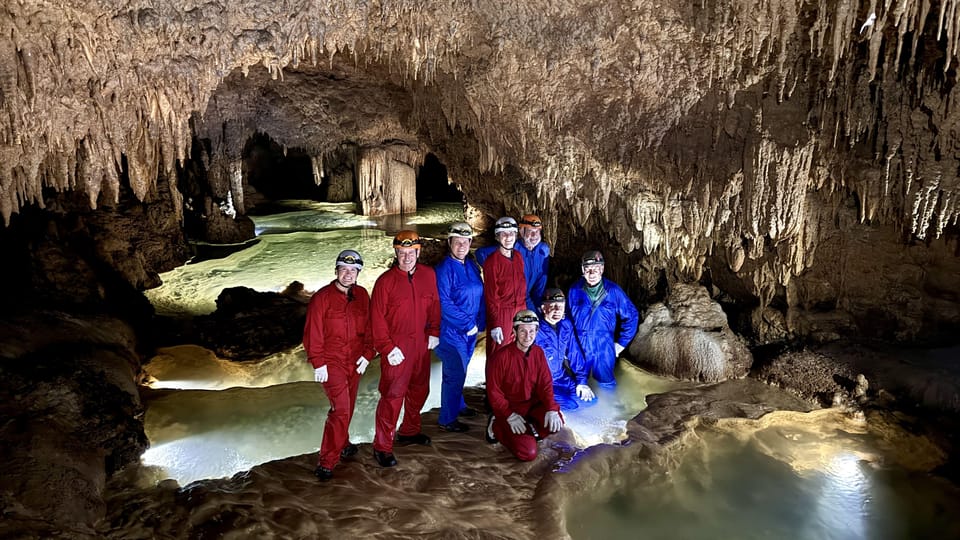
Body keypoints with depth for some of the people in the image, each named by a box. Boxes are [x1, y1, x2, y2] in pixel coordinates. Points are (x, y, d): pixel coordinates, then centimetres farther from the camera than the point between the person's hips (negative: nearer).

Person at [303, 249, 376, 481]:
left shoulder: (362, 295, 4)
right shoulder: (322, 297, -11)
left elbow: (369, 327, 10)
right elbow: (313, 334, -11)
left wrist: (367, 354, 2)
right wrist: (318, 363, -13)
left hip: (355, 362, 6)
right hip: (331, 363, -5)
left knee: (348, 408, 17)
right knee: (340, 409, -13)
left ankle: (341, 443, 40)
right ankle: (326, 462, -4)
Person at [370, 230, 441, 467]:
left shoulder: (428, 275, 1)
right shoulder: (386, 281, -12)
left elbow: (434, 304, 12)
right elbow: (377, 318, -11)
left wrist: (434, 332, 4)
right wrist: (387, 348, -14)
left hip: (421, 345, 6)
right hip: (397, 348, -6)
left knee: (419, 389, 18)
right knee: (392, 395, -4)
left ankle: (409, 431, 39)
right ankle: (382, 446, 7)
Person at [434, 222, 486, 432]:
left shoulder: (472, 265, 6)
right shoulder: (444, 269, -17)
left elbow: (480, 294, 11)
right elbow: (444, 304, -21)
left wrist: (479, 322, 0)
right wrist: (467, 323, -17)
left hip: (470, 330, 7)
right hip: (451, 331, -7)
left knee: (459, 371, 22)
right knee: (455, 374, 0)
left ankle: (458, 405, 41)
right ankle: (447, 419, 14)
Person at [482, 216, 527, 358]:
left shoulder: (518, 257, 7)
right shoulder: (492, 261, -11)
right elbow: (491, 296, -11)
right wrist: (495, 325, -14)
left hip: (520, 313, 6)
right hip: (501, 313, -6)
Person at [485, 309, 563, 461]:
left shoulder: (538, 353, -2)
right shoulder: (502, 356, -18)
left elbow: (545, 384, -1)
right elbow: (493, 391, -13)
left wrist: (552, 409, -17)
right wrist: (510, 415, -22)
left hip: (532, 404, 5)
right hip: (509, 407, -5)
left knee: (555, 424, -24)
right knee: (528, 453, -19)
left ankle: (529, 427, 4)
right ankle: (497, 426, 4)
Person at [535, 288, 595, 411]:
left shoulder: (566, 325, -1)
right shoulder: (536, 330, -24)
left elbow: (575, 353, 6)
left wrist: (581, 380, 3)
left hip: (561, 378, 7)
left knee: (590, 400, -1)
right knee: (570, 405, -20)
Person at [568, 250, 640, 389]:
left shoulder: (613, 290, -7)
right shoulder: (575, 290, -4)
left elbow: (631, 315, 2)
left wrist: (621, 343, 2)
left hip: (604, 350, -1)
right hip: (579, 348, 1)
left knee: (607, 386, 10)